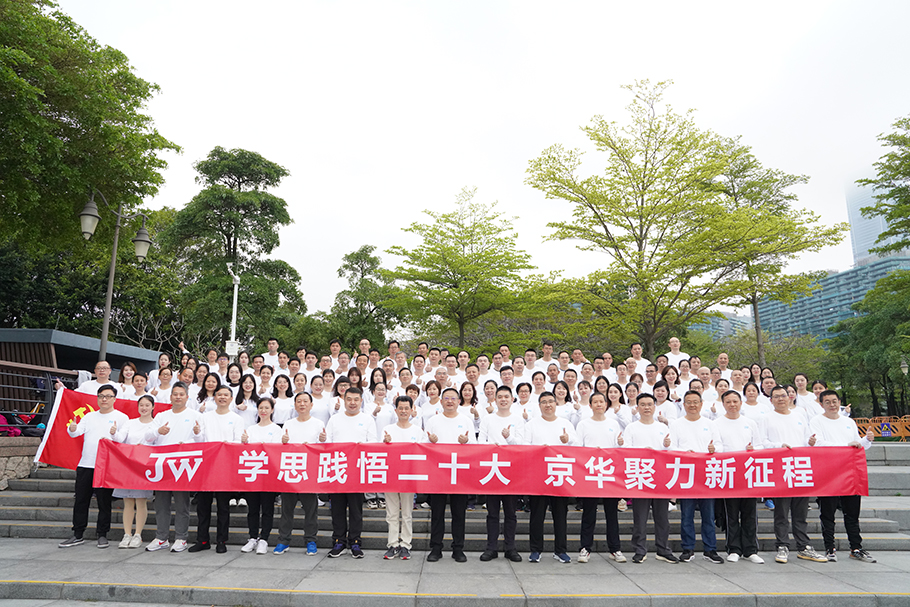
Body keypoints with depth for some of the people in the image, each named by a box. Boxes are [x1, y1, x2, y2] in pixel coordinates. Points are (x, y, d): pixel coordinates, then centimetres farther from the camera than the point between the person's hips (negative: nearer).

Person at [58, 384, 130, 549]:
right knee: (81, 501, 10)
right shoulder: (89, 416, 15)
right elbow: (75, 432, 4)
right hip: (85, 465, 4)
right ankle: (77, 535, 21)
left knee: (104, 501, 2)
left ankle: (102, 535, 13)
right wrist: (72, 428, -19)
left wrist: (115, 434, -28)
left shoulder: (121, 417, 1)